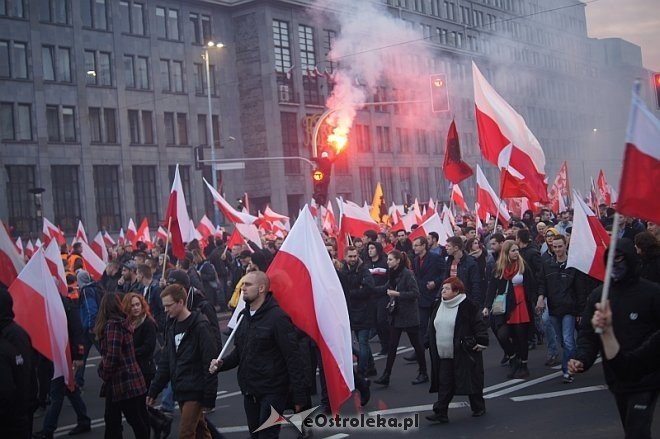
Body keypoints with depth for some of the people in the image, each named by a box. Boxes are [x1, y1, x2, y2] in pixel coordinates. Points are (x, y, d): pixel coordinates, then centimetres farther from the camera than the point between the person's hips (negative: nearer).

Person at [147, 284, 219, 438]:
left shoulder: (200, 326, -15)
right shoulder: (172, 326, 9)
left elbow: (210, 364, -16)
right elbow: (165, 362, 14)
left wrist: (209, 398, -17)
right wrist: (153, 391, 11)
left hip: (195, 391, -7)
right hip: (180, 391, 7)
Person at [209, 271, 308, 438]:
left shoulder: (277, 317, -15)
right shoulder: (244, 316, 10)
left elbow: (292, 358, -16)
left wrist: (299, 395, -18)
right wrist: (221, 364, -2)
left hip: (272, 392, -8)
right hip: (249, 391, 8)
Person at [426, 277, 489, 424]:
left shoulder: (467, 307, -13)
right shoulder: (438, 306, 8)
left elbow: (480, 325, -12)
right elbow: (432, 328, 19)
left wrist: (481, 342, -15)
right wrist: (430, 344, 18)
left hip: (463, 355, -6)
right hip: (443, 355, 6)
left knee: (471, 381, 7)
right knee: (444, 384, 4)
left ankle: (478, 407, 25)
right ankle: (440, 413, 4)